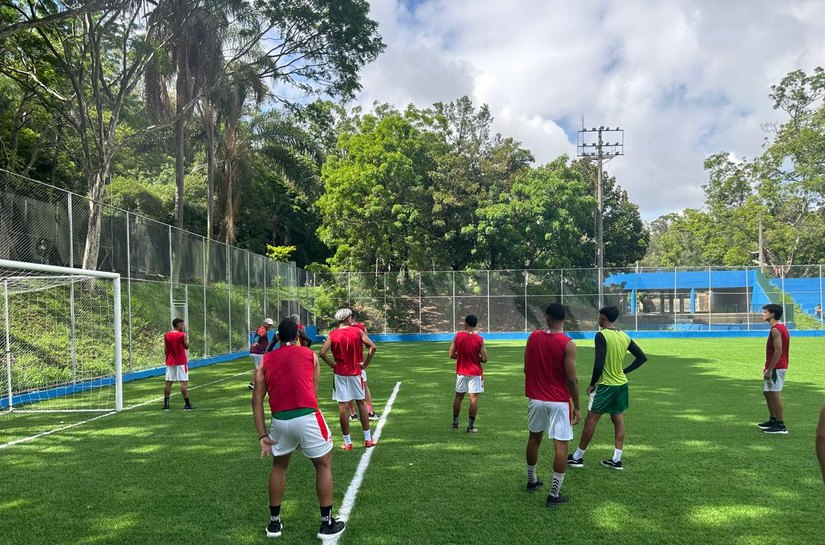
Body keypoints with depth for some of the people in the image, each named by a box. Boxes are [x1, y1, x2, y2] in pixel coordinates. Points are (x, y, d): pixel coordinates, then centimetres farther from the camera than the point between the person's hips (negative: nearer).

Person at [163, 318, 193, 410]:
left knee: (168, 383, 7)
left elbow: (165, 350, 9)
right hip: (181, 362, -5)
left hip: (170, 362, 5)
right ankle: (187, 404, -4)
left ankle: (166, 404, 10)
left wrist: (168, 360, 18)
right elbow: (187, 347, 2)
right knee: (184, 382, -4)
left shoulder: (166, 336, 5)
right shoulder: (182, 335, -9)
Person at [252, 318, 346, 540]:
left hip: (279, 420, 3)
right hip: (307, 417, -2)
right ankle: (327, 524, 22)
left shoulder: (265, 361, 15)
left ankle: (274, 522, 33)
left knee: (279, 466, 27)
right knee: (324, 465, 17)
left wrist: (262, 435, 8)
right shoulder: (310, 355, 13)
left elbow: (257, 400, 8)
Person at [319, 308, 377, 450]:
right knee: (361, 403, 13)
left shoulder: (332, 335, -4)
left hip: (340, 374, 0)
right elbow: (373, 347, -11)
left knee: (342, 406, 3)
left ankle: (347, 442, 6)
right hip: (355, 372, 1)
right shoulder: (357, 332, -4)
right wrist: (365, 364, -2)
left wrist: (333, 365, -2)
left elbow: (322, 353, -14)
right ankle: (368, 439, 16)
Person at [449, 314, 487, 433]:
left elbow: (451, 355, -2)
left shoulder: (458, 336, -6)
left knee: (458, 396, 15)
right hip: (475, 373, -3)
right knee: (474, 398, 0)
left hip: (461, 371, 3)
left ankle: (455, 422, 25)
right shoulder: (479, 339, -11)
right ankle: (471, 425, 1)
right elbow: (484, 359, -10)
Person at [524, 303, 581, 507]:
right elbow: (571, 379, -14)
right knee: (561, 446, 2)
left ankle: (532, 481, 36)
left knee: (534, 438, 21)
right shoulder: (568, 344, -14)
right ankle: (554, 495, 2)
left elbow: (526, 368, 7)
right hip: (559, 402, -5)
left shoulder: (533, 337, -1)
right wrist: (577, 407, -4)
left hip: (535, 398, 5)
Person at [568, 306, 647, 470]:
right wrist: (624, 371, 11)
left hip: (605, 385, -7)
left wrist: (592, 384, -11)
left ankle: (577, 458, 10)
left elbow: (599, 364, -23)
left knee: (591, 420, 2)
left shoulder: (601, 335, -17)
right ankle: (616, 460, 15)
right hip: (622, 384, 7)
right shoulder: (624, 336, 5)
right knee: (619, 420, 11)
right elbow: (642, 357, 10)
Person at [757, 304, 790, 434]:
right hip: (777, 367, 11)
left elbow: (778, 351, -23)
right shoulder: (781, 327, 15)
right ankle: (773, 420, 27)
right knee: (768, 393, 18)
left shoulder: (776, 330, -18)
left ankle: (780, 426, -3)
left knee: (775, 394, -7)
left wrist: (769, 370, -21)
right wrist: (767, 366, 22)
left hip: (776, 368, -11)